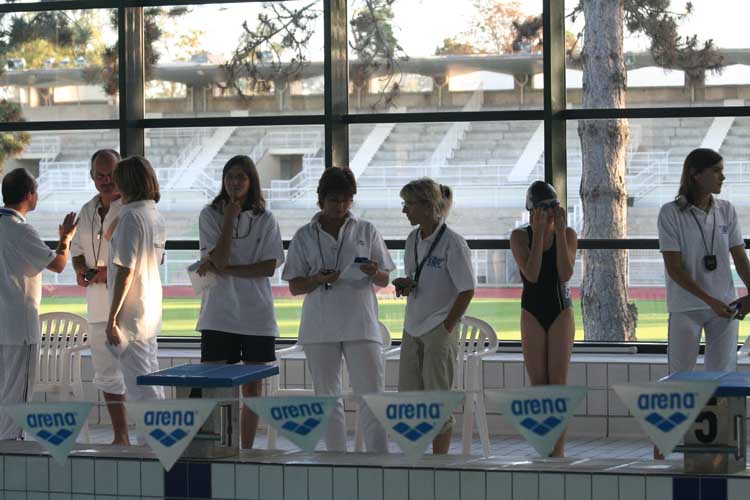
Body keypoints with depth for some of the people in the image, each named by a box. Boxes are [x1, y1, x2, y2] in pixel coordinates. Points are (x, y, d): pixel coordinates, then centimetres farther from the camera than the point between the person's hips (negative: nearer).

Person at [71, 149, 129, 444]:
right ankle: (120, 436, 22)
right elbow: (77, 249, 25)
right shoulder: (88, 211, 14)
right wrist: (80, 270, 2)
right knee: (106, 373, 12)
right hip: (98, 301, 7)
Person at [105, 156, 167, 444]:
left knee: (140, 385, -6)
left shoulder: (132, 217, -16)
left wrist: (112, 318, -17)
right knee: (151, 381, 14)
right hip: (152, 312, 9)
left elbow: (125, 270, -19)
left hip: (131, 314, -9)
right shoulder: (156, 216, 11)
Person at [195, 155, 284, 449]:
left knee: (252, 388, 6)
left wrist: (224, 270, -12)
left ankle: (246, 450, 14)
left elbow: (269, 267, -6)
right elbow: (218, 259, -10)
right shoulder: (210, 215, 2)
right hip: (218, 312, -1)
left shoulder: (265, 220, 3)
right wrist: (230, 217, -11)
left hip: (255, 313, 1)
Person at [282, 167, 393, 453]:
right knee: (327, 397, 7)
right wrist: (318, 279, -14)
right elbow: (294, 287, 6)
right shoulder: (305, 236, 7)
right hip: (320, 328, 1)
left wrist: (374, 273, -13)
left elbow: (384, 281, 10)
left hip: (361, 325, -1)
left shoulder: (366, 232, 8)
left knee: (371, 396, -8)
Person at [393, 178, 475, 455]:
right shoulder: (413, 239, 8)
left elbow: (467, 290, -13)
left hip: (439, 330, -7)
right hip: (413, 328, 7)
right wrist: (405, 284, -3)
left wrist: (447, 326, -12)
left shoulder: (452, 243, -14)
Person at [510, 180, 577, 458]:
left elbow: (565, 274, -13)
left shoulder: (568, 234, 0)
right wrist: (539, 233, -17)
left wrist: (560, 231, -15)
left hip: (561, 311, 0)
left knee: (558, 381, -4)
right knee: (538, 383, 1)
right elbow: (531, 274, -16)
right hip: (532, 312, 0)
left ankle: (558, 450, -4)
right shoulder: (520, 236, -2)